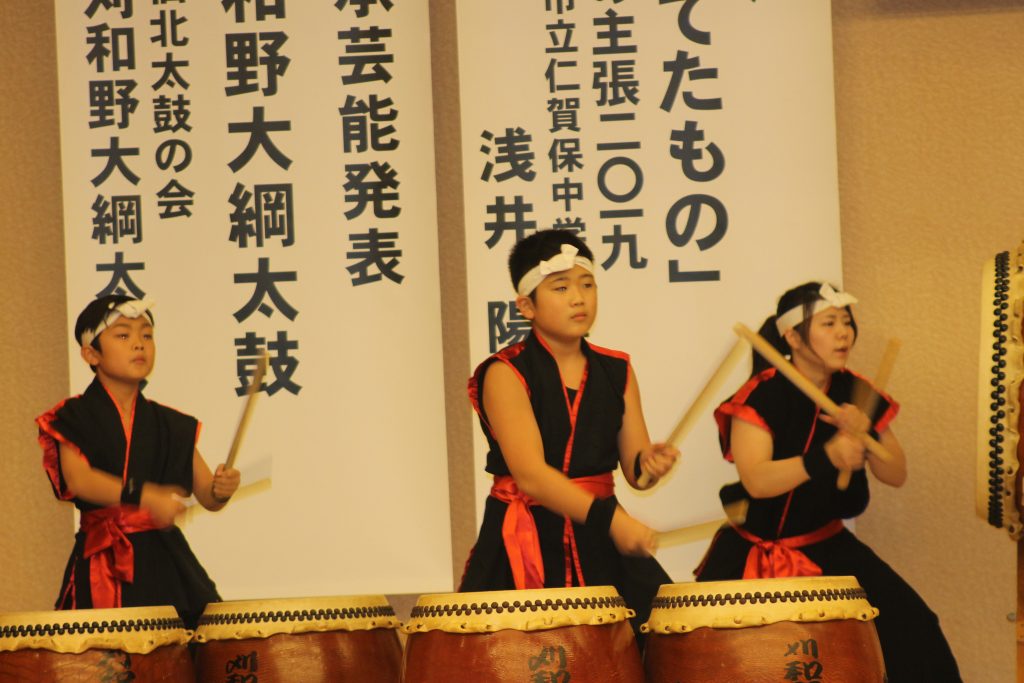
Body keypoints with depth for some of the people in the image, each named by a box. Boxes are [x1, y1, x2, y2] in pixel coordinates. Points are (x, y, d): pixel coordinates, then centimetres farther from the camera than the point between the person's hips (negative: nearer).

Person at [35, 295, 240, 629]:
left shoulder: (171, 426, 12)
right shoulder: (74, 419, 2)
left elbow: (207, 496, 10)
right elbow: (78, 478, -17)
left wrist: (221, 488, -15)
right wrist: (144, 495, -32)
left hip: (166, 563, 3)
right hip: (101, 567, -3)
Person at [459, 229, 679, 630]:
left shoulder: (616, 372, 9)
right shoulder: (505, 374, -8)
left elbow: (633, 469, 8)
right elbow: (530, 474, -18)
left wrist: (650, 463, -17)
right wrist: (609, 518, -28)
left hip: (598, 544, 4)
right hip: (522, 550, -4)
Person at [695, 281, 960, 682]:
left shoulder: (855, 393, 1)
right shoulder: (762, 395, -14)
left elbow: (896, 476, 1)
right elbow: (756, 480, -27)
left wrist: (866, 434, -20)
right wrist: (825, 458, -42)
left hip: (828, 547, 4)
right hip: (754, 553, -4)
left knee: (909, 629, -12)